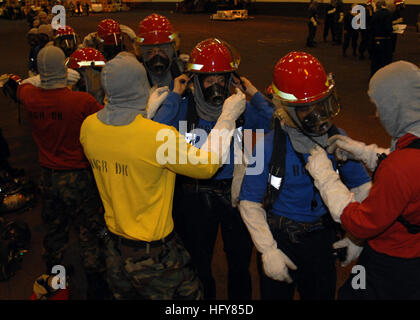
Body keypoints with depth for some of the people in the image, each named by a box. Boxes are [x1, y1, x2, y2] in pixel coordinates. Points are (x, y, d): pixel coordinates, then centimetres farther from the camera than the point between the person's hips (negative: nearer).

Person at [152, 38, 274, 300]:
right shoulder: (184, 106, -9)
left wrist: (254, 93, -13)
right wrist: (175, 96, -20)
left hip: (235, 192, 2)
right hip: (195, 197, -2)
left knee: (240, 260, 21)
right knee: (199, 264, 18)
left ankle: (240, 301, 46)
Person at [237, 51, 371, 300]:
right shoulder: (268, 147, -18)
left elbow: (362, 186, 5)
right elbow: (250, 203, -13)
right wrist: (268, 250, -16)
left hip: (323, 239, 3)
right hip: (280, 238, -3)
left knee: (322, 295, 20)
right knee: (276, 294, 15)